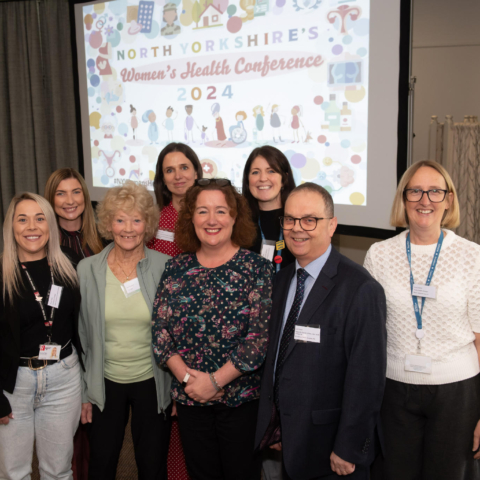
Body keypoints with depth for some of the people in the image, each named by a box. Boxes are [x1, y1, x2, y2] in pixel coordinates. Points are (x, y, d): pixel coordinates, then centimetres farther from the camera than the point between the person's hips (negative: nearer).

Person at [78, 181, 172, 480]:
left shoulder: (166, 268, -9)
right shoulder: (87, 270, -6)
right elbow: (81, 334, 1)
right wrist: (83, 391, 3)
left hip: (153, 383, -1)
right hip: (105, 384, 1)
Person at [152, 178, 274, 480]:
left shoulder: (257, 269, -9)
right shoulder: (177, 269, 2)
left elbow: (260, 336, -15)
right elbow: (159, 328, 0)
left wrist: (215, 381, -16)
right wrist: (185, 376, -12)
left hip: (242, 398, -3)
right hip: (189, 398, 3)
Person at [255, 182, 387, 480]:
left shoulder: (361, 289, -20)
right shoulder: (283, 279, 5)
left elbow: (367, 377, -20)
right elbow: (275, 354, 8)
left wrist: (348, 450, -16)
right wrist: (274, 428, 8)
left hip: (329, 445, -6)